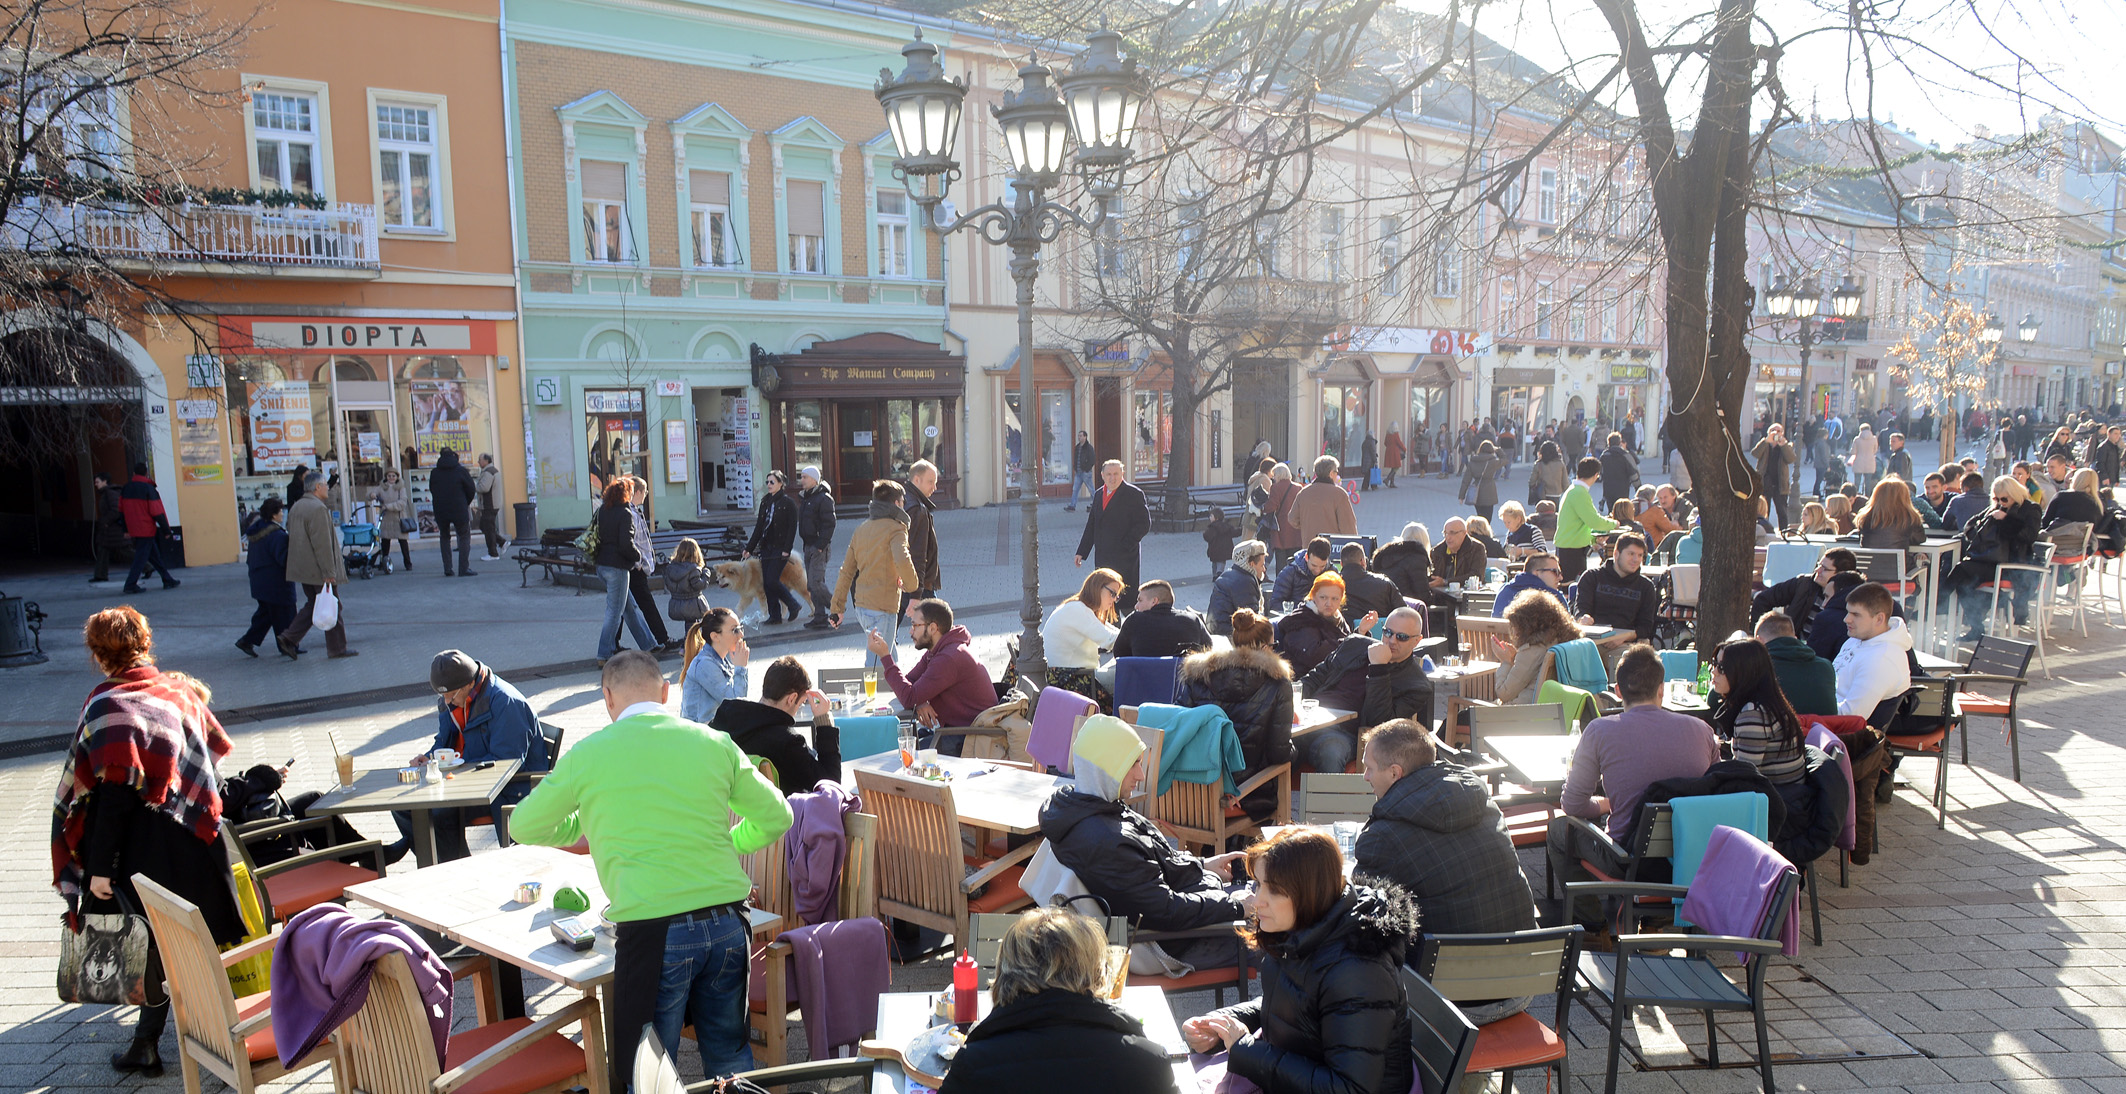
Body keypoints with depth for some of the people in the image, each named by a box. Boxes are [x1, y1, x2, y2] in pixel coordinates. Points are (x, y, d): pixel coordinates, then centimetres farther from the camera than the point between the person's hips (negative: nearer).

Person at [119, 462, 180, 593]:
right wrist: (166, 530, -8)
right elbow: (157, 512, -14)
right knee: (141, 557, -4)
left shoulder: (126, 488, 8)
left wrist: (126, 529, 23)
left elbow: (121, 510, 15)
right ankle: (130, 584, -8)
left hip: (134, 528, 7)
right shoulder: (148, 488, -12)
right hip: (146, 529, -7)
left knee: (155, 556, 13)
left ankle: (168, 580, 19)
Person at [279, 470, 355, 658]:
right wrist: (329, 572, -20)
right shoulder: (318, 508, -18)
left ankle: (289, 639, 9)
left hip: (303, 570, 9)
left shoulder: (296, 507, 12)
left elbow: (292, 538, 20)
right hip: (318, 570, -9)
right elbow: (322, 544, -22)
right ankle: (337, 648, 8)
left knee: (313, 605, 18)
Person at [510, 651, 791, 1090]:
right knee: (730, 1054, 21)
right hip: (726, 922, 3)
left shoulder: (586, 754, 1)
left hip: (653, 932, -3)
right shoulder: (714, 743, 6)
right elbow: (776, 816, 13)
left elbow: (523, 827, 15)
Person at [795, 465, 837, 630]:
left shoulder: (823, 498, -12)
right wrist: (807, 544, 13)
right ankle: (820, 617, 13)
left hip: (819, 547, -9)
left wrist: (820, 545, -22)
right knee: (812, 584, 8)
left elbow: (829, 524, -17)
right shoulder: (805, 497, 16)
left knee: (816, 583, -14)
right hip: (808, 545, 9)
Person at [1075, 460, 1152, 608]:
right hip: (1103, 559, 6)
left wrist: (1125, 545, -15)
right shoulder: (1099, 495, 15)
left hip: (1125, 557, -6)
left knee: (1127, 598, -4)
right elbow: (1091, 526, 20)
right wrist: (1081, 552, 15)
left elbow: (1144, 524, -9)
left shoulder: (1134, 494, -5)